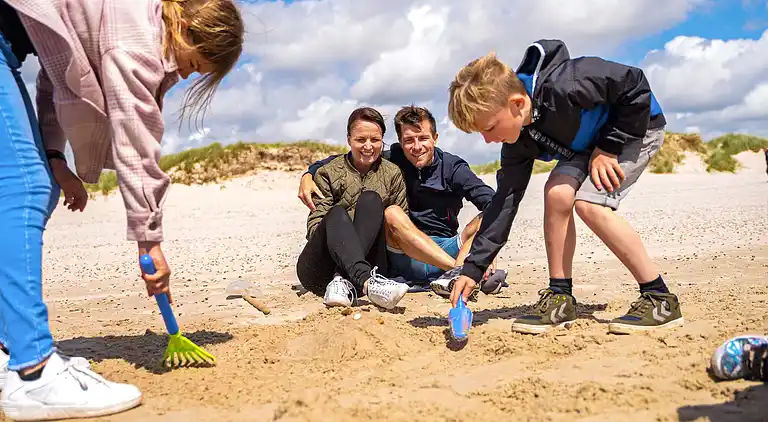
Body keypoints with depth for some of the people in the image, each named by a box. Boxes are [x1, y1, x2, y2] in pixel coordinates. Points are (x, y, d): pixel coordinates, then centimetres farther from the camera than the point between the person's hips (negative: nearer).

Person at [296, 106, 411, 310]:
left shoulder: (392, 174, 15)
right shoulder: (329, 173, 11)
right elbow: (315, 222, 1)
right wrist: (337, 237, -18)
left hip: (369, 265, 1)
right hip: (320, 269, -1)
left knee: (371, 200, -21)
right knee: (337, 213, -30)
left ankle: (344, 282, -40)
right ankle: (367, 283, -56)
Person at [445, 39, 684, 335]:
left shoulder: (563, 88, -37)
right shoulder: (519, 140, -13)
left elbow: (635, 85, -26)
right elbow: (506, 199, -11)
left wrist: (609, 149, -23)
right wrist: (473, 267, -15)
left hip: (637, 125, -7)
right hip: (590, 140, 7)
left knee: (588, 202, -24)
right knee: (557, 192, -17)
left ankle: (660, 299, -15)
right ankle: (560, 298, -7)